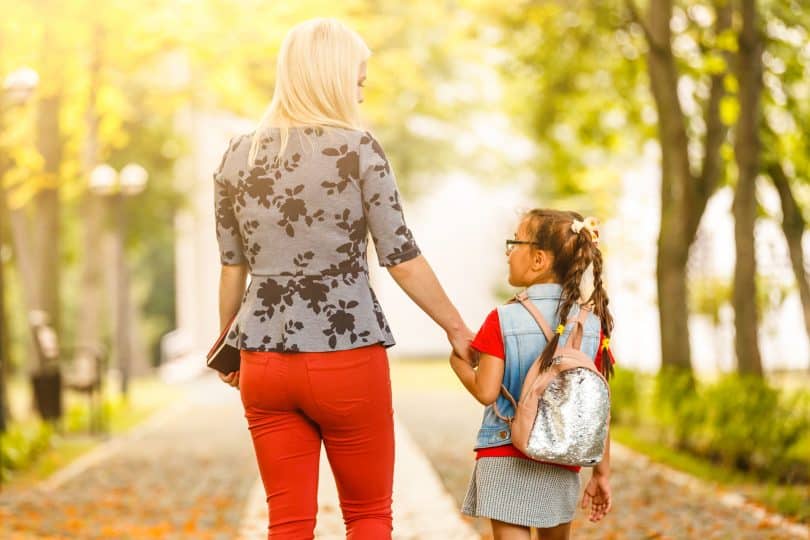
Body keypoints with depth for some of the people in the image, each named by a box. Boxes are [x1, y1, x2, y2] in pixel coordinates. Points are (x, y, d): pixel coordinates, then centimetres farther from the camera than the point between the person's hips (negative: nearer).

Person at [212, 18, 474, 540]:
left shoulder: (238, 156, 5)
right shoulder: (358, 149, -7)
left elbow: (233, 266, 11)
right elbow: (402, 259, -7)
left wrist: (227, 345, 23)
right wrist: (457, 329, 3)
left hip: (264, 360, 4)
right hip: (346, 356, -4)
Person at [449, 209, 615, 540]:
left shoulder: (503, 320, -10)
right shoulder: (593, 324, 0)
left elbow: (486, 392, -14)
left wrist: (459, 364, 6)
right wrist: (602, 472, 10)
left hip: (505, 458, -4)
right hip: (562, 466, 4)